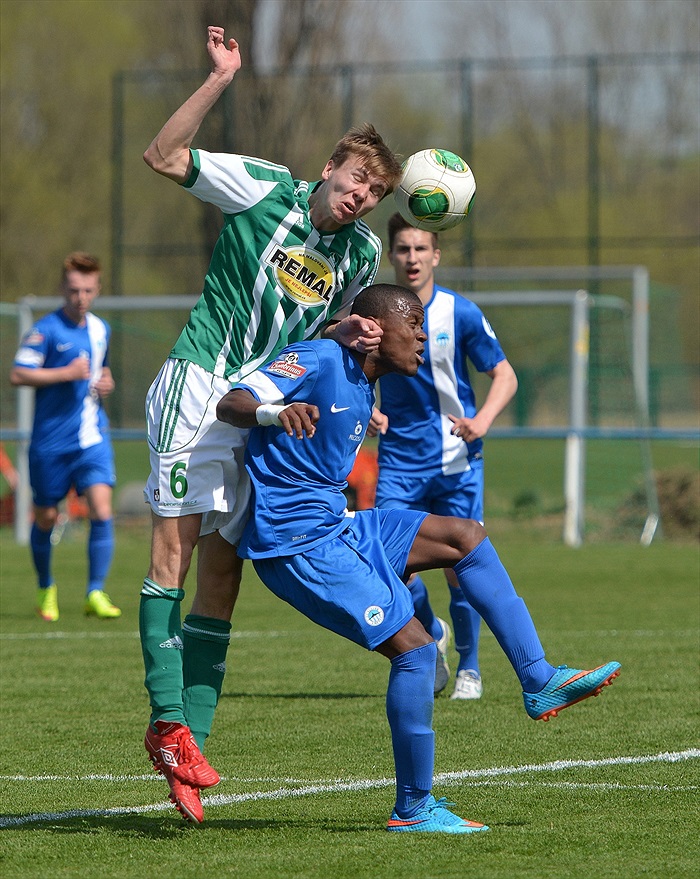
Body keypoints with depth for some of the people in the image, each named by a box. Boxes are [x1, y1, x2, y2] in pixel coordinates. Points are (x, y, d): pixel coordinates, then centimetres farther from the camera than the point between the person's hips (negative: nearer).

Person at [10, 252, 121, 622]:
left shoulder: (100, 329, 11)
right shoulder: (46, 329, -9)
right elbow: (18, 375, -16)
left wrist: (105, 382, 7)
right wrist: (66, 373, -20)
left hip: (92, 437, 4)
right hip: (51, 440, -4)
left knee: (101, 511, -13)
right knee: (46, 518, 7)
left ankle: (96, 593, -8)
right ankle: (46, 588, 29)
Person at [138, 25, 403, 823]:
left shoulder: (362, 253, 10)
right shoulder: (265, 189, -4)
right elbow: (163, 157, -9)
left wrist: (349, 333, 0)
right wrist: (219, 80, -18)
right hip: (197, 383, -5)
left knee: (221, 578, 1)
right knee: (174, 542, -17)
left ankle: (186, 752, 0)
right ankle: (168, 721, -17)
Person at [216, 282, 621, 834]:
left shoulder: (364, 388, 14)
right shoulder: (318, 361, -12)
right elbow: (230, 404, -24)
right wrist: (275, 412, -42)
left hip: (337, 525, 10)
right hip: (293, 544, -10)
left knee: (465, 536, 8)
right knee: (415, 646, -14)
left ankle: (539, 683, 7)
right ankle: (414, 808, -7)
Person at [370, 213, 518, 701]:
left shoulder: (460, 313, -7)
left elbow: (505, 376, 0)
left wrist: (483, 420, -17)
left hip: (457, 459, -1)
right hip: (399, 457, 1)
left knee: (459, 566, -3)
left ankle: (468, 667, 19)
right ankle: (432, 634, 22)